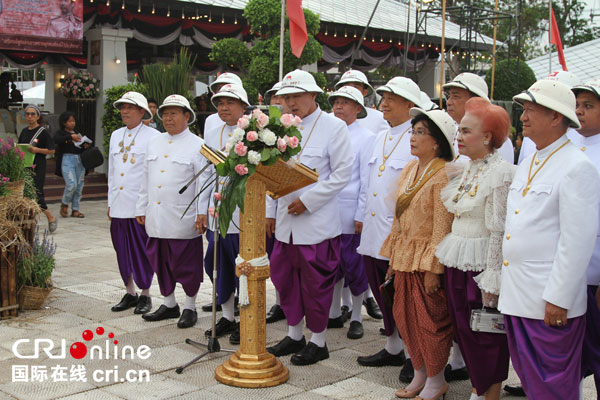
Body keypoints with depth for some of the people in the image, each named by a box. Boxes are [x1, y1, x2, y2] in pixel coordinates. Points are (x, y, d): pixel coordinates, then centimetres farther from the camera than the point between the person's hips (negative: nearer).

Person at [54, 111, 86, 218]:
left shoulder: (77, 133, 19)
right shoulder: (60, 133, 5)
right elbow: (56, 140, -18)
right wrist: (70, 136, -27)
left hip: (80, 160, 5)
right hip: (67, 159, -5)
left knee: (79, 186, 3)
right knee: (71, 184, -16)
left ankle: (75, 210, 11)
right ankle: (64, 204, 8)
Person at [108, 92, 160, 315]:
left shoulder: (153, 137, -4)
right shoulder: (116, 136, 15)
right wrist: (110, 202, 17)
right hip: (118, 206, 6)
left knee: (142, 251, 0)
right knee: (122, 250, 10)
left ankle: (145, 295, 13)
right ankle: (130, 293, 22)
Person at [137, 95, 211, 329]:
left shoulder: (197, 145, -4)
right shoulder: (154, 143, 15)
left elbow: (203, 182, -7)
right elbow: (146, 179, 19)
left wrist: (202, 214, -11)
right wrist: (141, 209, 17)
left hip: (184, 220, -6)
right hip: (156, 219, 6)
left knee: (187, 265, 2)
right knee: (160, 262, 13)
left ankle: (190, 308, 16)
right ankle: (169, 304, 27)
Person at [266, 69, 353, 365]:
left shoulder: (334, 127, -6)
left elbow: (342, 174, -10)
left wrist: (307, 201, -14)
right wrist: (270, 212, 13)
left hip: (317, 222, -6)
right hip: (286, 221, 6)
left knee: (316, 283, 1)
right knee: (284, 278, 13)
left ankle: (318, 342, 17)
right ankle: (294, 335, 29)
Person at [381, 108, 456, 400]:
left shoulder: (443, 174, -14)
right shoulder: (409, 170, 10)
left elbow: (442, 226, -16)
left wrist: (433, 268, -17)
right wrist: (393, 257, 15)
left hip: (428, 260, -8)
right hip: (405, 257, 8)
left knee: (430, 320, 3)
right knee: (405, 316, 13)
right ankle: (419, 375, 30)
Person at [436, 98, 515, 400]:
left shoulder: (501, 173, -15)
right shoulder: (465, 168, 10)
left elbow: (499, 230, -18)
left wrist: (491, 279, -19)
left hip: (481, 263, -8)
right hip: (457, 262, 8)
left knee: (486, 334, 4)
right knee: (463, 328, 15)